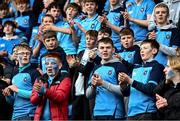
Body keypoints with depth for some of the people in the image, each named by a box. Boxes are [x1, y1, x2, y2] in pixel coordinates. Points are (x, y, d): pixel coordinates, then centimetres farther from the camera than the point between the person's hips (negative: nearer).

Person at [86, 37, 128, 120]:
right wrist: (93, 86, -5)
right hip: (97, 113, 6)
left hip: (114, 114, -6)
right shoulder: (96, 69, 17)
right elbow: (88, 95, 17)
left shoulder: (119, 67, -2)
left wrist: (103, 83, -17)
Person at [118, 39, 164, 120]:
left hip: (147, 112, -6)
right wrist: (123, 83, -4)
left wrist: (131, 81, -15)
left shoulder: (156, 67, 0)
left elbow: (151, 89, -13)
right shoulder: (136, 68, 19)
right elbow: (126, 93, 18)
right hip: (131, 112, 6)